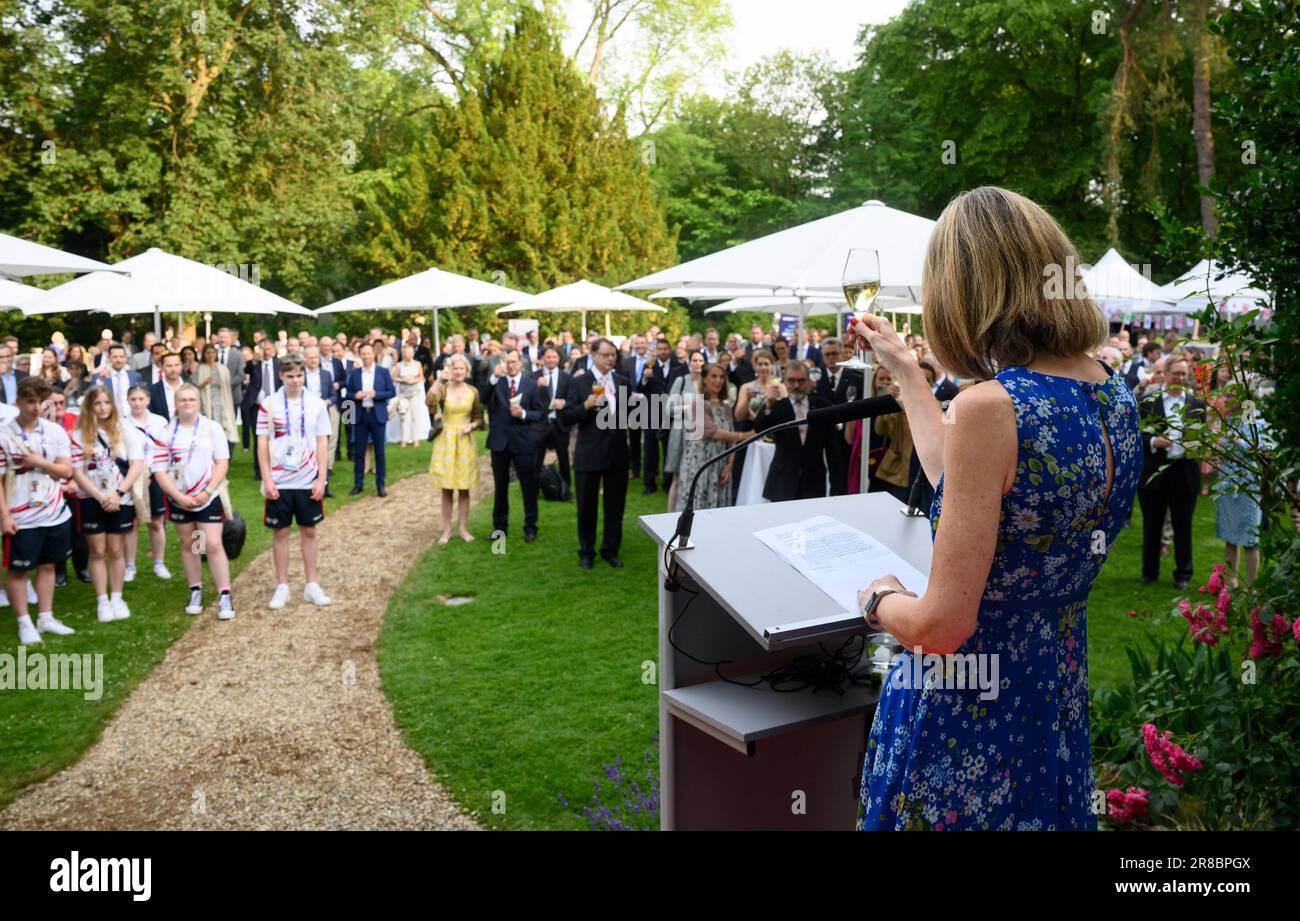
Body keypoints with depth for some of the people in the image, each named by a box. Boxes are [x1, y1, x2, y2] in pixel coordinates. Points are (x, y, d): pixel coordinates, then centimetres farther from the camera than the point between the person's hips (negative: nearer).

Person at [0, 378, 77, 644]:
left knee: (48, 565, 13)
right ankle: (25, 624, 17)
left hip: (56, 514, 4)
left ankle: (45, 618, 24)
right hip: (22, 518, -4)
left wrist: (40, 462, -16)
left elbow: (67, 470, 0)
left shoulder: (55, 431, 1)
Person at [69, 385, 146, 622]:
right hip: (91, 500, 0)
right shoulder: (79, 435, -2)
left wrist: (118, 492, -15)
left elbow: (137, 464, -7)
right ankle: (102, 601, 12)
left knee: (115, 550, 7)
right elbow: (77, 473, -5)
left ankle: (117, 598, 17)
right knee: (97, 551, 4)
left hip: (120, 499, 0)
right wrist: (100, 497, -14)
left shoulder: (124, 430, -1)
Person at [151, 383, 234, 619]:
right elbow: (160, 471, -3)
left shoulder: (212, 428, -3)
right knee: (188, 545, 11)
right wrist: (180, 497, -12)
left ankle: (224, 596, -5)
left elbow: (222, 462, -5)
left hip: (208, 497, -2)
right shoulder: (166, 432, -2)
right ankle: (196, 592, 23)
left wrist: (207, 491, -14)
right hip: (178, 499, 2)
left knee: (213, 545, -9)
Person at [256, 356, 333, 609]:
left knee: (308, 531, 8)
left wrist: (321, 478, -4)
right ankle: (282, 587, 16)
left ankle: (312, 585, 17)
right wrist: (266, 479, -6)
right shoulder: (268, 404, -2)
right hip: (279, 482, -1)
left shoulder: (316, 404, 0)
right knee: (280, 532, 6)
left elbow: (322, 442, 2)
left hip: (308, 481, 1)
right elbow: (262, 443, -1)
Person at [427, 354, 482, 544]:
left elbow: (479, 417, 11)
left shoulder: (473, 391, 3)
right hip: (446, 441, -1)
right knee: (446, 489, 3)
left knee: (464, 489, 6)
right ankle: (447, 530, 12)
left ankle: (464, 529, 16)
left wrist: (471, 425, -9)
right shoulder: (443, 388, -2)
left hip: (465, 441, 1)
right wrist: (439, 380, -27)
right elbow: (430, 402, -24)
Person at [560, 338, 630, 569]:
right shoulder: (580, 382, -6)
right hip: (589, 454, -3)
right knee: (587, 506, 9)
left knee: (615, 506, 11)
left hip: (617, 453, 3)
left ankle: (611, 549, 25)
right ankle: (586, 551, 24)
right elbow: (566, 418, -11)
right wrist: (586, 406, -25)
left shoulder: (622, 381, 6)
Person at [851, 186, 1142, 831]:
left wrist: (879, 601, -4)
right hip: (1058, 699, 7)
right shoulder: (1114, 398, -2)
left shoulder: (990, 407, -27)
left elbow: (941, 627, -25)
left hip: (967, 717, -7)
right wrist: (904, 370, 22)